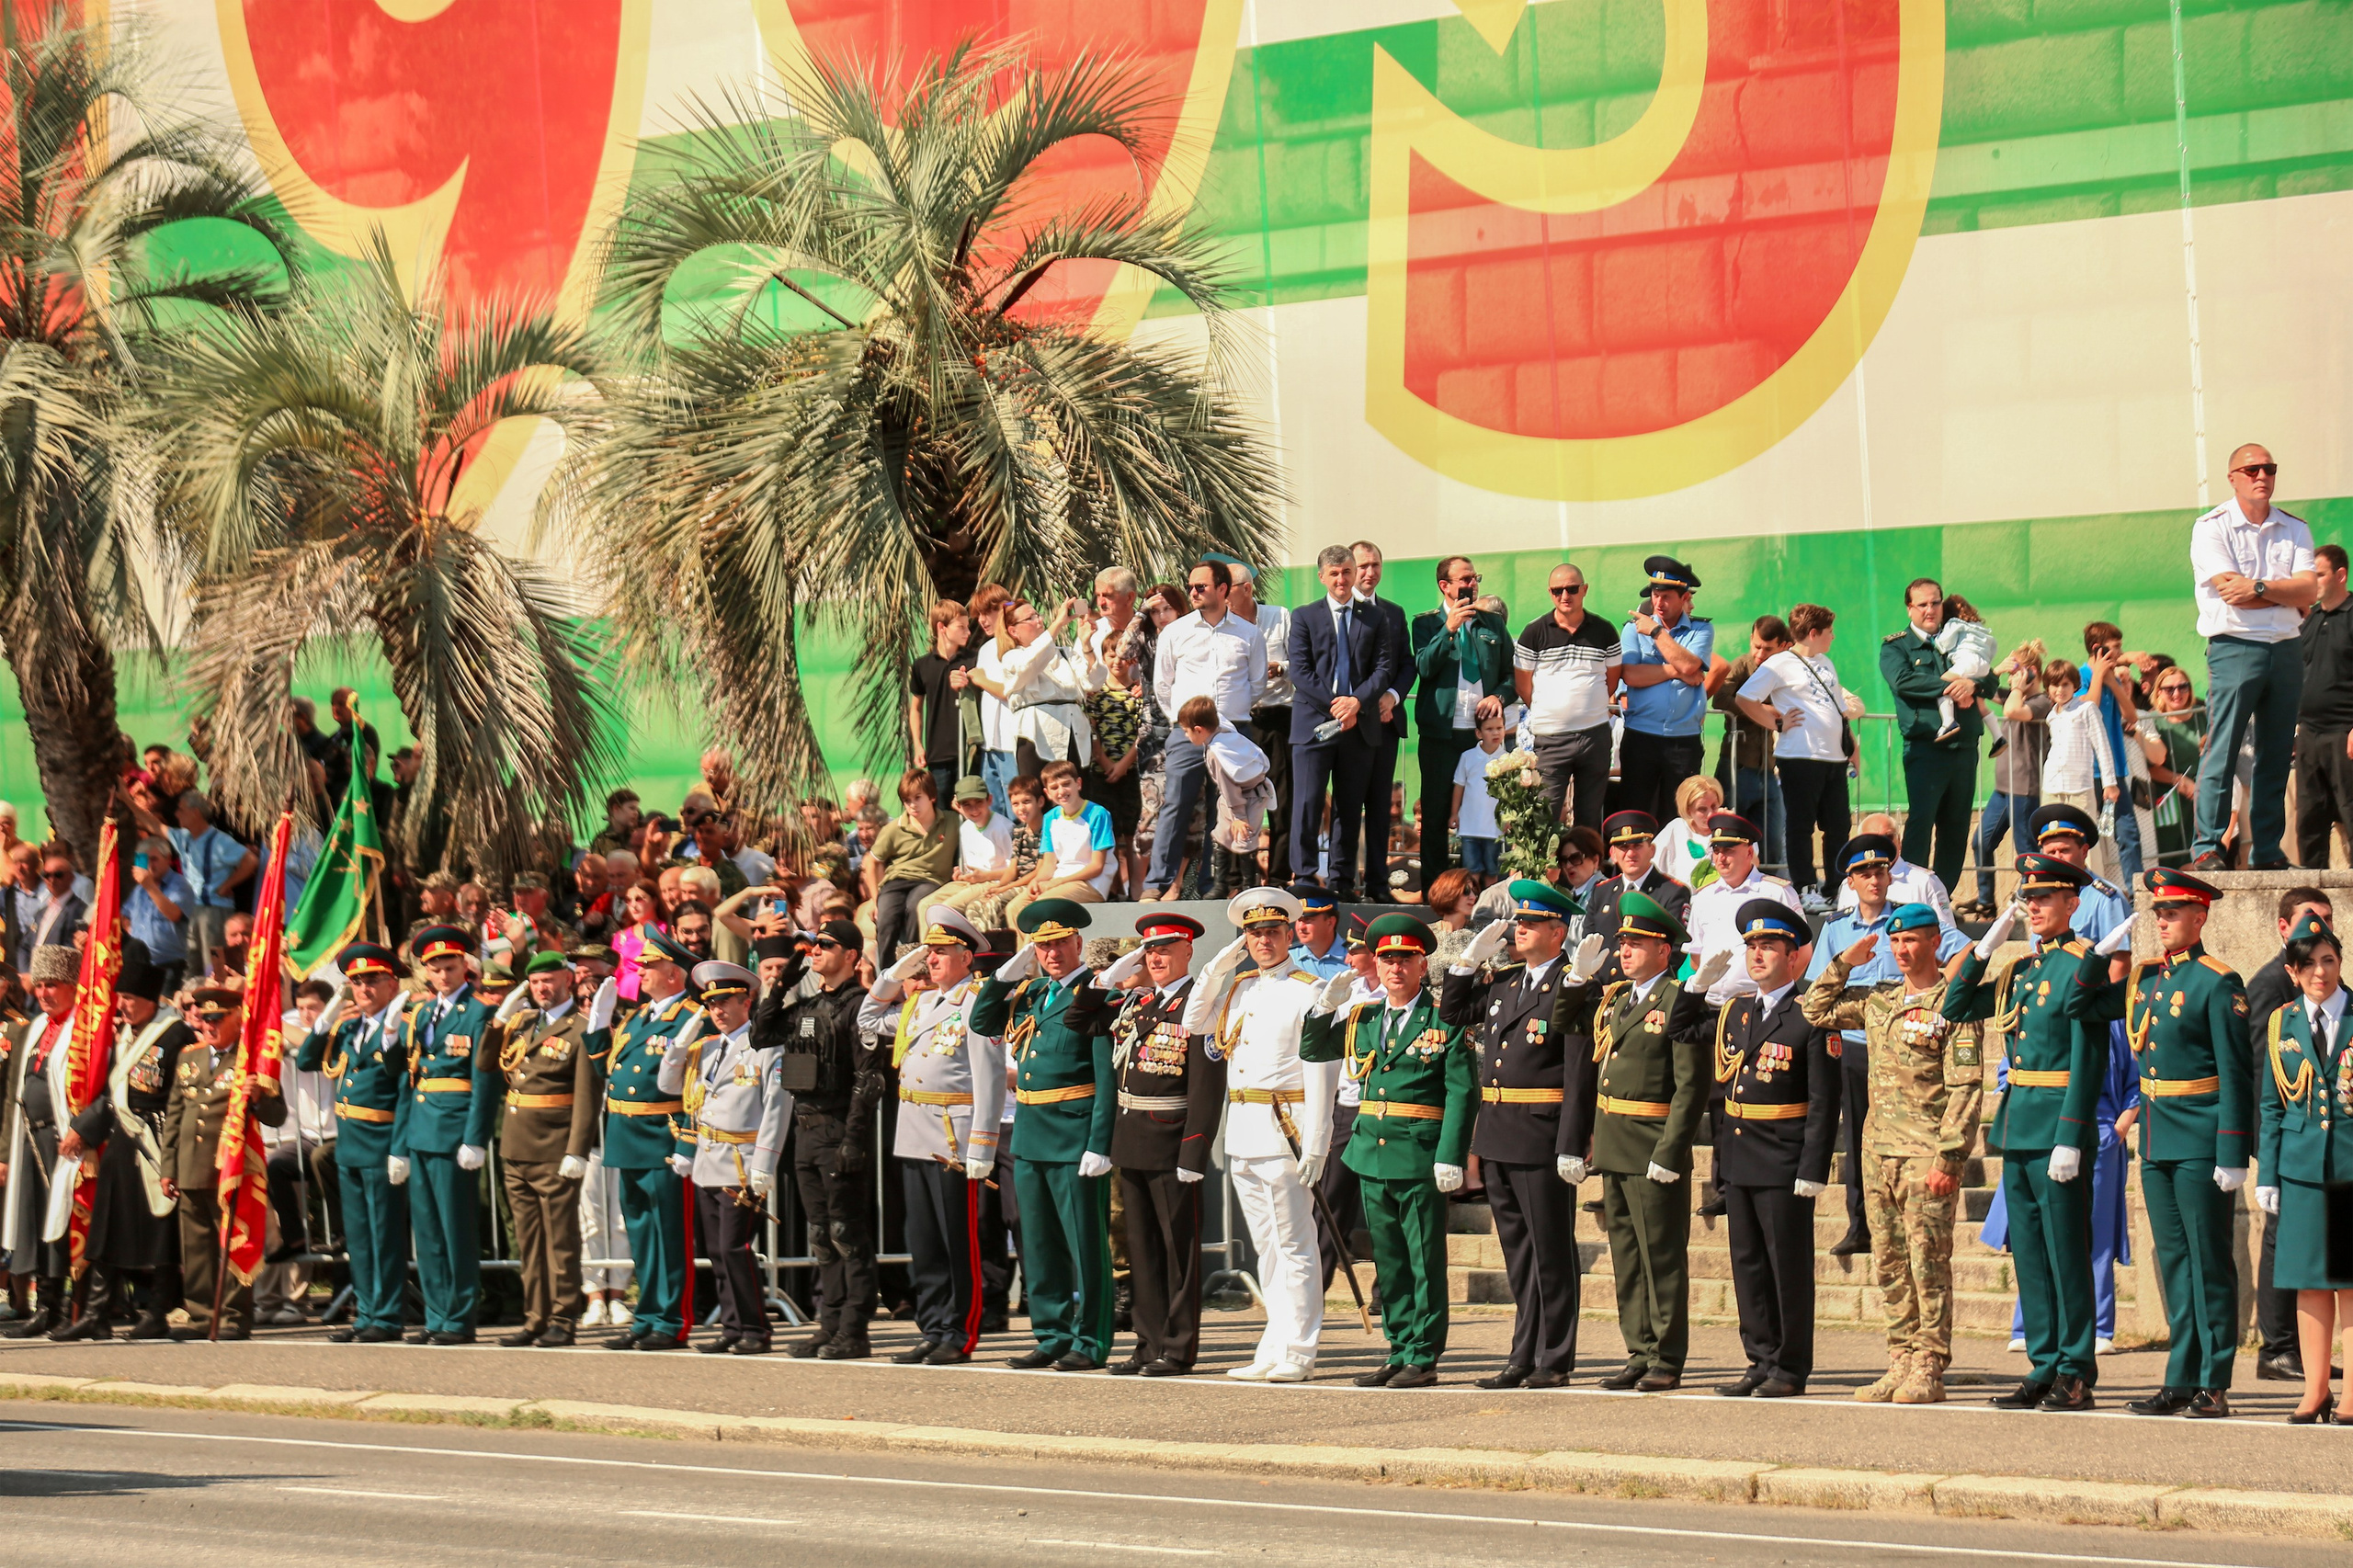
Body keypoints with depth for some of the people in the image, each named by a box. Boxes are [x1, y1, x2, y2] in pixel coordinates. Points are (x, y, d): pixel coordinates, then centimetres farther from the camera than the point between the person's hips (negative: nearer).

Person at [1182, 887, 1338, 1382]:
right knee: (1266, 1246, 11)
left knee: (1292, 1245, -5)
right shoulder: (1237, 986, 15)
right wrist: (1217, 968, 10)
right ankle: (1276, 1348, 15)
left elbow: (1320, 1072, -11)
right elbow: (1194, 1024, 22)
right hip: (1241, 1131, 7)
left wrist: (1314, 1143, -17)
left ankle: (1296, 1354, -2)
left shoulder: (1309, 992, -6)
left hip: (1283, 1127, -7)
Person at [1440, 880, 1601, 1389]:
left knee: (1551, 1250, 1)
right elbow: (1451, 1015, 23)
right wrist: (1470, 959, 11)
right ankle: (1524, 1356, 20)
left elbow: (1580, 1074, -15)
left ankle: (1555, 1360, 7)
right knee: (1517, 1250, 13)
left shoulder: (1572, 988, -10)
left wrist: (1572, 1146, -20)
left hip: (1542, 1139, -8)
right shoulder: (1501, 981, 12)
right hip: (1497, 1137, 8)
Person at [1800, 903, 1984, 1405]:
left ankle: (1929, 1369, -2)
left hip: (1927, 1155, -7)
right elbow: (1816, 1009, 26)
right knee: (1889, 1265, 9)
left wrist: (1949, 1157, -17)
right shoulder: (1877, 1000, 13)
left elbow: (1966, 1088, -11)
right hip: (1879, 1151, 7)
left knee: (1928, 1262, -5)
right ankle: (1901, 1361, 14)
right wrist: (1844, 963, 12)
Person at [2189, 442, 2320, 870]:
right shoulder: (2211, 528, 0)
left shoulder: (2294, 530, 13)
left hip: (2286, 650, 5)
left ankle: (2267, 852, 10)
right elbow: (2232, 592, -13)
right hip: (2235, 648, -4)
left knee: (2276, 756, 5)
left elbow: (2309, 589, -1)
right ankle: (2207, 848, -8)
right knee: (2221, 753, -9)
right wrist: (2286, 593, -5)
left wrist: (2260, 587, -14)